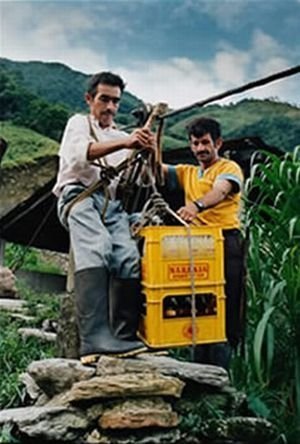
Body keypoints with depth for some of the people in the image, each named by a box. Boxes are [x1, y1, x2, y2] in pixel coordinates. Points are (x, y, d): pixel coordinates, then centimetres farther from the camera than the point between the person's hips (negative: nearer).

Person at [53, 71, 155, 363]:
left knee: (129, 256, -25)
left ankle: (124, 338, -25)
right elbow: (79, 154, -6)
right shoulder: (78, 123, 18)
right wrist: (124, 143, -21)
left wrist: (147, 152, -2)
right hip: (79, 195, -5)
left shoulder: (122, 137, 31)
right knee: (96, 247, -35)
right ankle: (94, 339, -44)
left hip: (111, 203, 5)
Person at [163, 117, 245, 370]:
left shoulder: (229, 168, 3)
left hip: (226, 243, -6)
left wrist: (197, 205, -39)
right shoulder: (187, 173, 23)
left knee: (225, 309, -7)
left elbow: (220, 191, -19)